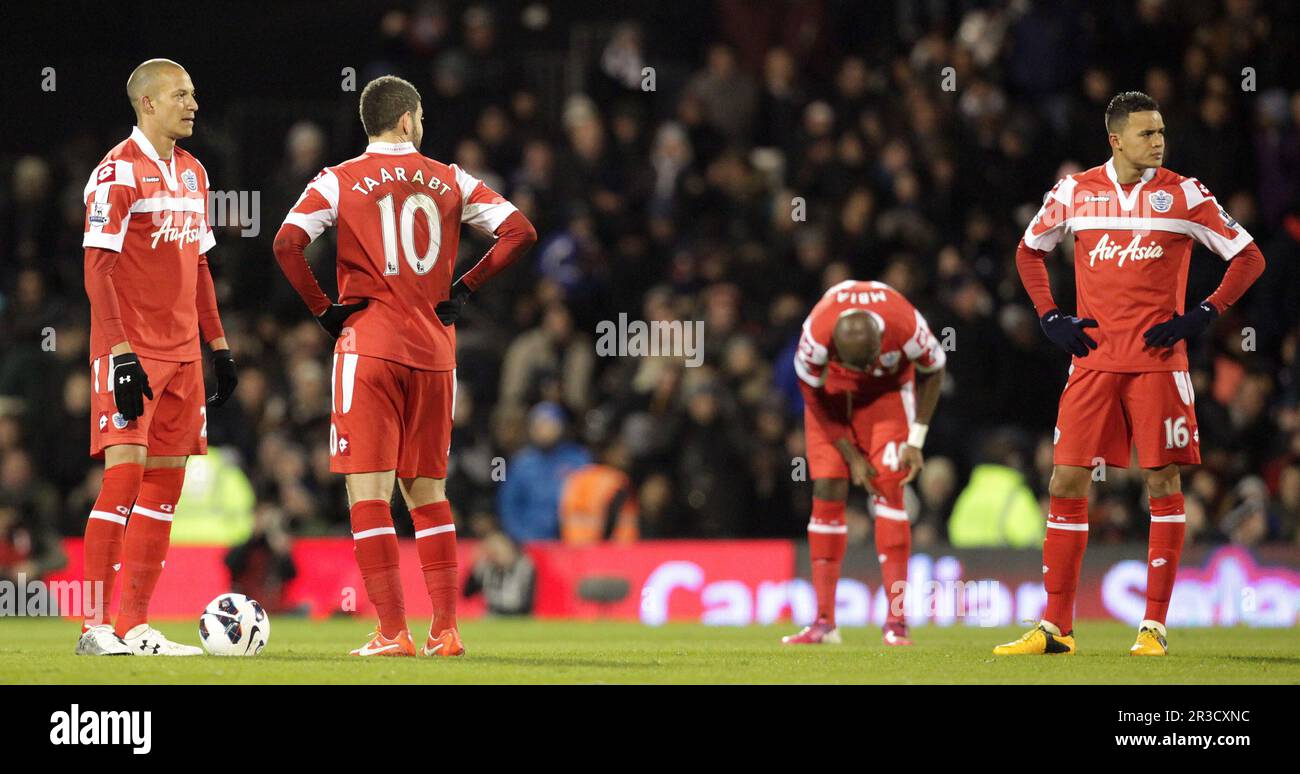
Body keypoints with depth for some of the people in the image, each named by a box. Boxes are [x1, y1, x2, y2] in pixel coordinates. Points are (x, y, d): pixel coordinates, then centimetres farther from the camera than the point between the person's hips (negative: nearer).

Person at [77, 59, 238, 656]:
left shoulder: (192, 173, 15)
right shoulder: (117, 172, -10)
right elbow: (97, 269, -14)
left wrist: (218, 344, 18)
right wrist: (121, 353, -21)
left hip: (181, 352, 8)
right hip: (131, 353, -8)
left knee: (166, 481, 6)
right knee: (125, 472, -13)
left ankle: (136, 627, 10)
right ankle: (94, 627, -10)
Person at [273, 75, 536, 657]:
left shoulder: (338, 182, 0)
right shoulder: (451, 182, 8)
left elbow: (287, 243, -13)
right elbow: (520, 232, 4)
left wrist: (322, 309, -2)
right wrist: (464, 289, 9)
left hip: (368, 347, -3)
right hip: (434, 351, 3)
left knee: (368, 493, -3)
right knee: (428, 492, 13)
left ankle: (392, 632, -9)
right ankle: (445, 629, 10)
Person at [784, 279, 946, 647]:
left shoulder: (906, 329, -35)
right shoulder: (816, 336, -36)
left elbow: (933, 371, -11)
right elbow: (814, 397, -16)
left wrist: (916, 440, -12)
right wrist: (851, 455, -15)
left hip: (886, 391, -1)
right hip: (832, 390, 1)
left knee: (888, 488, -15)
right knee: (827, 492, -8)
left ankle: (896, 622, -18)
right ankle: (824, 622, -3)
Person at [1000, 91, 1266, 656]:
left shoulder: (1183, 195, -1)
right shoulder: (1075, 192, 5)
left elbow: (1248, 257, 2)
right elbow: (1029, 252, 21)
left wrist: (1200, 316, -7)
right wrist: (1050, 318, 8)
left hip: (1157, 359, -2)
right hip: (1093, 358, 2)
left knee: (1162, 483, -2)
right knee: (1066, 482, -1)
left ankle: (1154, 625, 4)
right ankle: (1056, 626, 3)